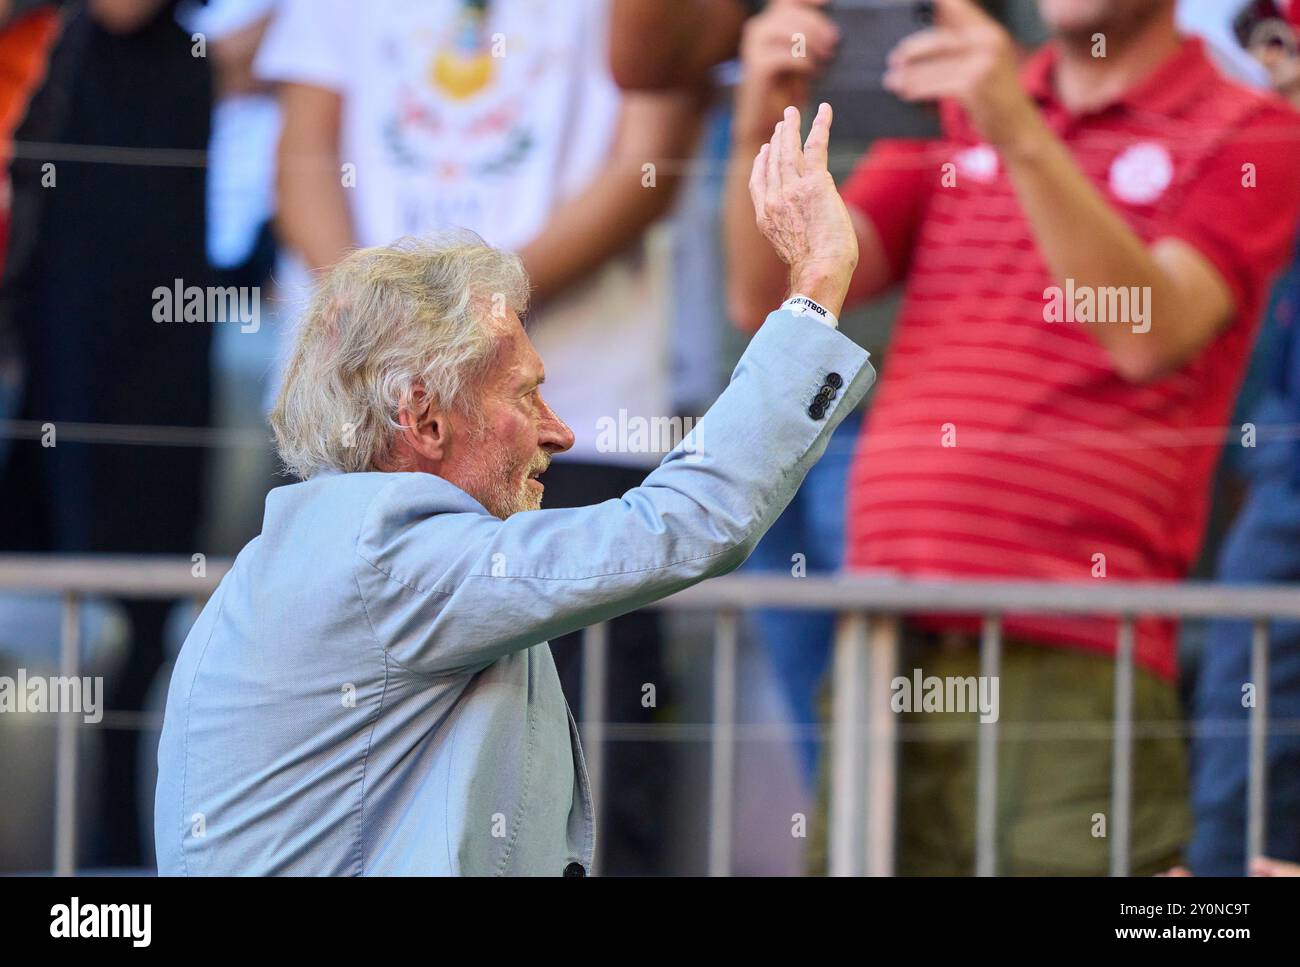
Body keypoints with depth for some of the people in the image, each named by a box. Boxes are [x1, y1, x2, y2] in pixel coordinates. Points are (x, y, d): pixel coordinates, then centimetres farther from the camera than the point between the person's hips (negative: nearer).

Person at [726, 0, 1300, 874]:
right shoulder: (947, 120, 19)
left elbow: (1153, 337, -12)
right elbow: (774, 299, 9)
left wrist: (1019, 135, -20)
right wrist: (764, 127, -8)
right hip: (886, 655, 4)